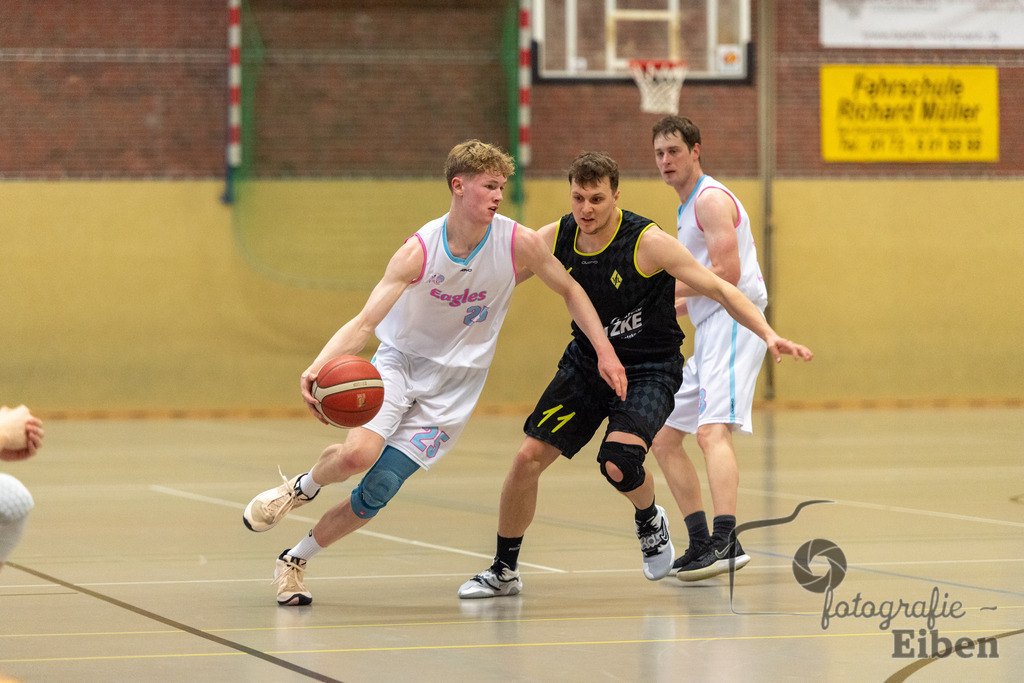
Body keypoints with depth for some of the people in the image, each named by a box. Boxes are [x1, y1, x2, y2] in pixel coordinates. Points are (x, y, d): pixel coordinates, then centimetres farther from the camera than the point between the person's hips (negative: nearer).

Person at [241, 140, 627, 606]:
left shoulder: (519, 244, -14)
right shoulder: (419, 252, -19)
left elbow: (570, 290, 4)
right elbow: (365, 321, -25)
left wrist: (605, 351, -4)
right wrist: (319, 366, -42)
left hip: (453, 384, 2)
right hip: (399, 361, -1)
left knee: (376, 493, -8)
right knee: (357, 454, -29)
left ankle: (295, 560, 16)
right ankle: (300, 488, 7)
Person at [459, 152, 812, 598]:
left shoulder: (648, 242, -22)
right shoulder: (553, 240, -8)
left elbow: (719, 290, -20)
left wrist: (768, 334, -32)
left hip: (649, 371, -5)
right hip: (586, 361, 5)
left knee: (618, 465, -28)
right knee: (528, 457, -3)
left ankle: (650, 521, 10)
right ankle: (503, 572, 17)